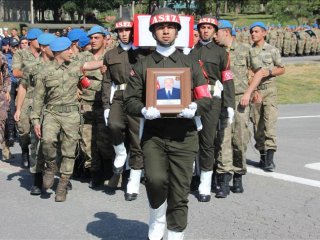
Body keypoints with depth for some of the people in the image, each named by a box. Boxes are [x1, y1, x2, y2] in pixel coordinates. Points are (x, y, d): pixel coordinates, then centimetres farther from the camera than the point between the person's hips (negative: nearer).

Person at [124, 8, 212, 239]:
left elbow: (207, 99, 7)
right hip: (153, 134, -1)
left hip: (184, 136, 1)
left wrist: (194, 108, -15)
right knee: (155, 179, -22)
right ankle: (157, 219, 8)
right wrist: (144, 111, -17)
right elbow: (130, 100, 5)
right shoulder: (142, 65, 9)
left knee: (180, 192, 1)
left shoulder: (189, 63, 10)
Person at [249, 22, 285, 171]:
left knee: (269, 123, -12)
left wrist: (269, 71, -9)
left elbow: (281, 69, 8)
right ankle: (262, 155, 19)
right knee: (257, 124, 6)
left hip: (269, 89, -3)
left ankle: (270, 158, -14)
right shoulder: (248, 51, 8)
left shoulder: (272, 50, 2)